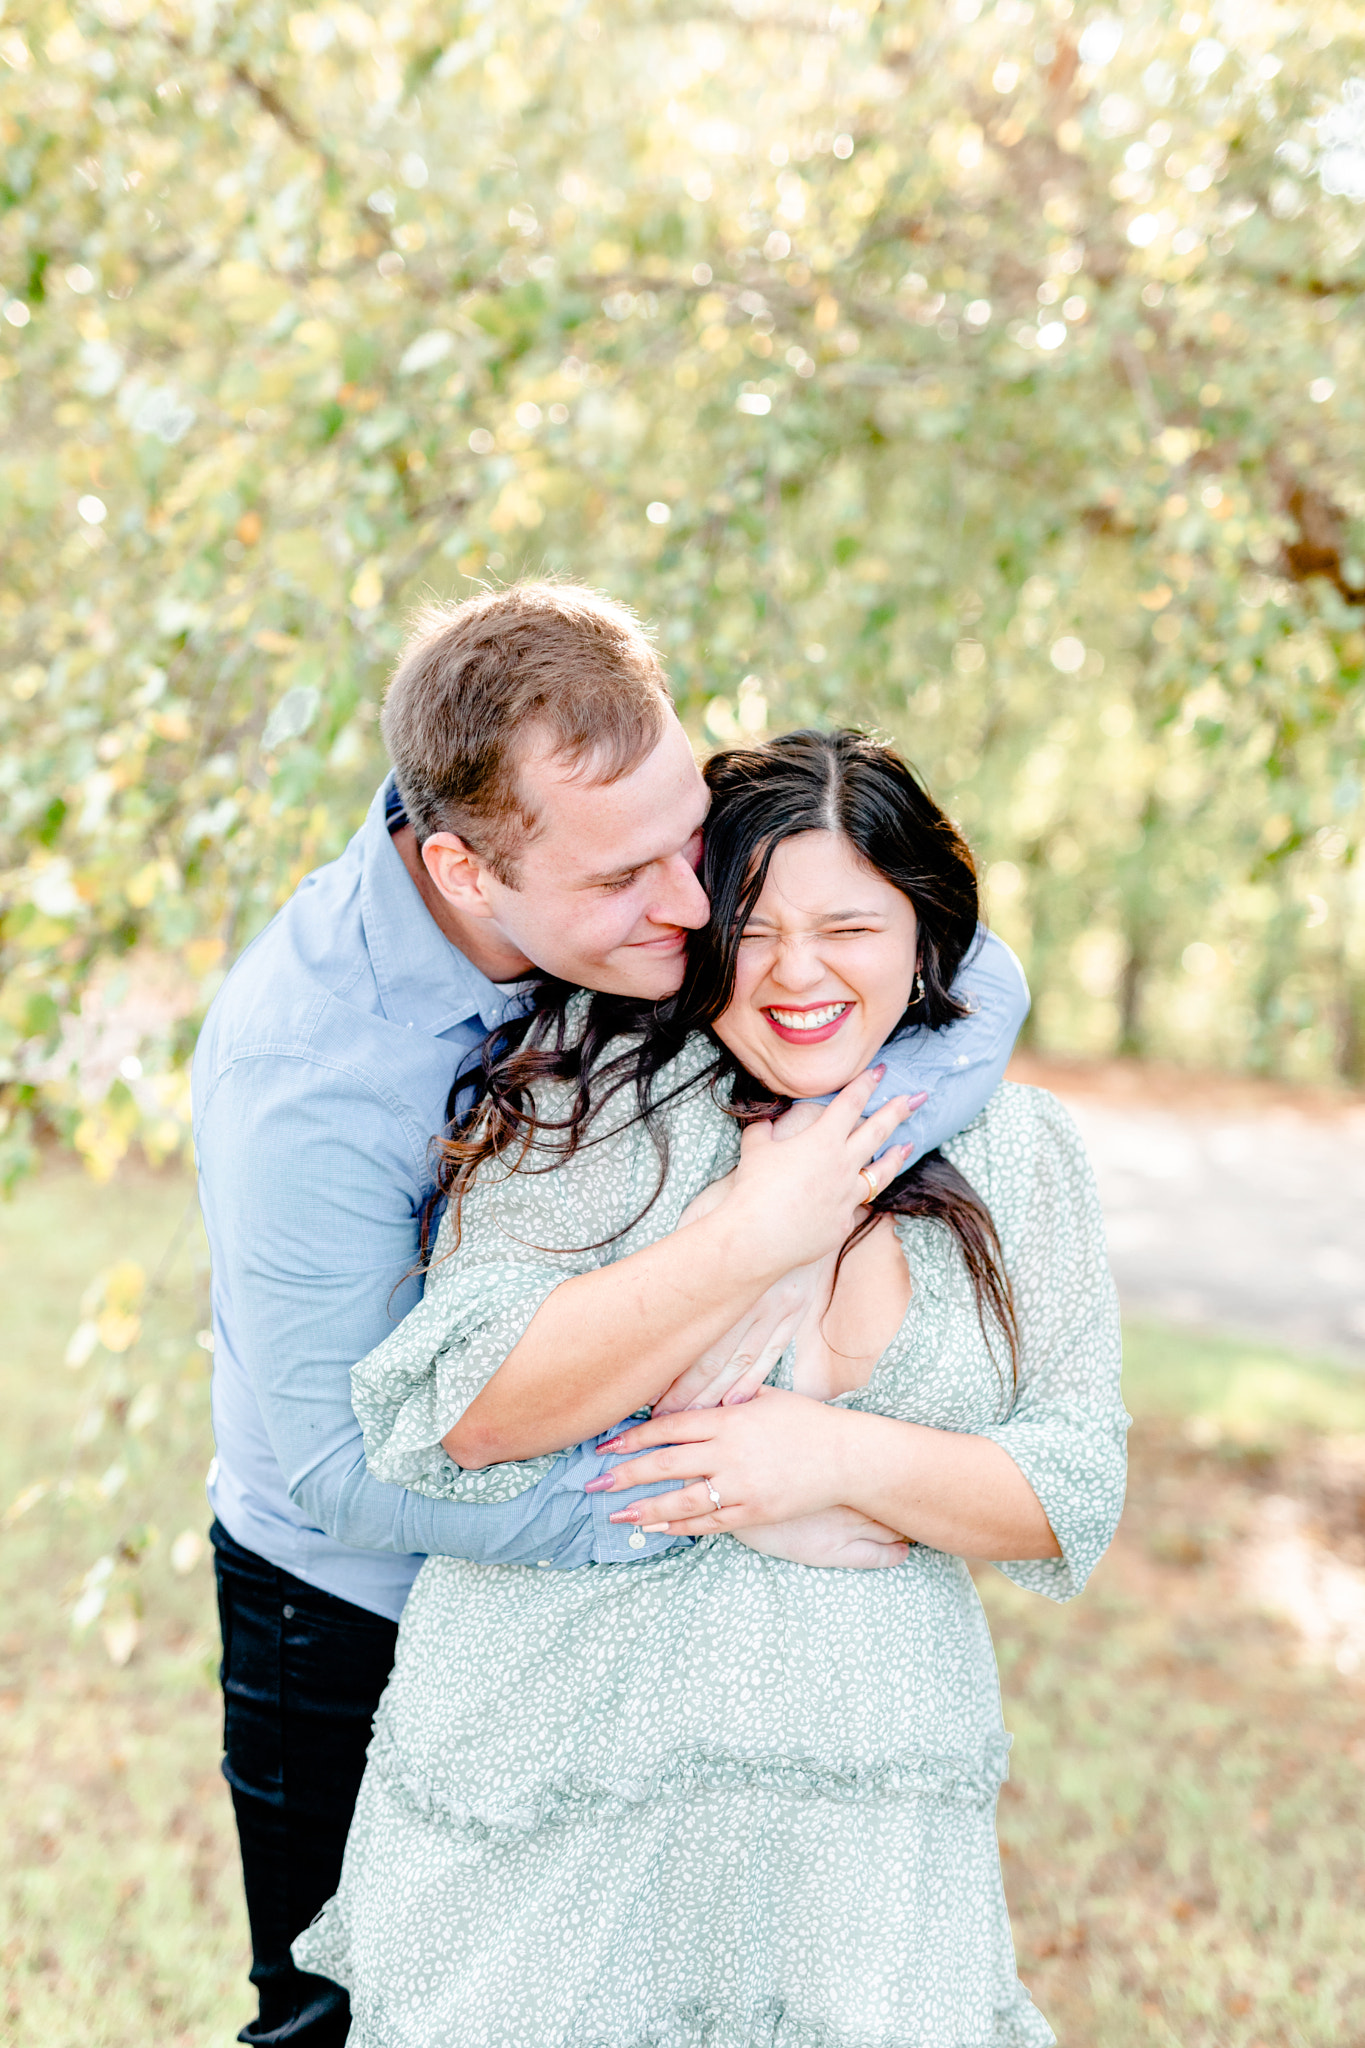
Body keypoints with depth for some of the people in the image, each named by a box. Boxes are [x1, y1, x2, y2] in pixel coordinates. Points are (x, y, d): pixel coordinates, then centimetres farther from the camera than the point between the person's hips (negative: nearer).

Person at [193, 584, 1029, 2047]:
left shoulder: (620, 890, -19)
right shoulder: (303, 1074, -34)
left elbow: (972, 978, -22)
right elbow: (346, 1469, -32)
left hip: (579, 1568, 5)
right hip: (356, 1612, -5)